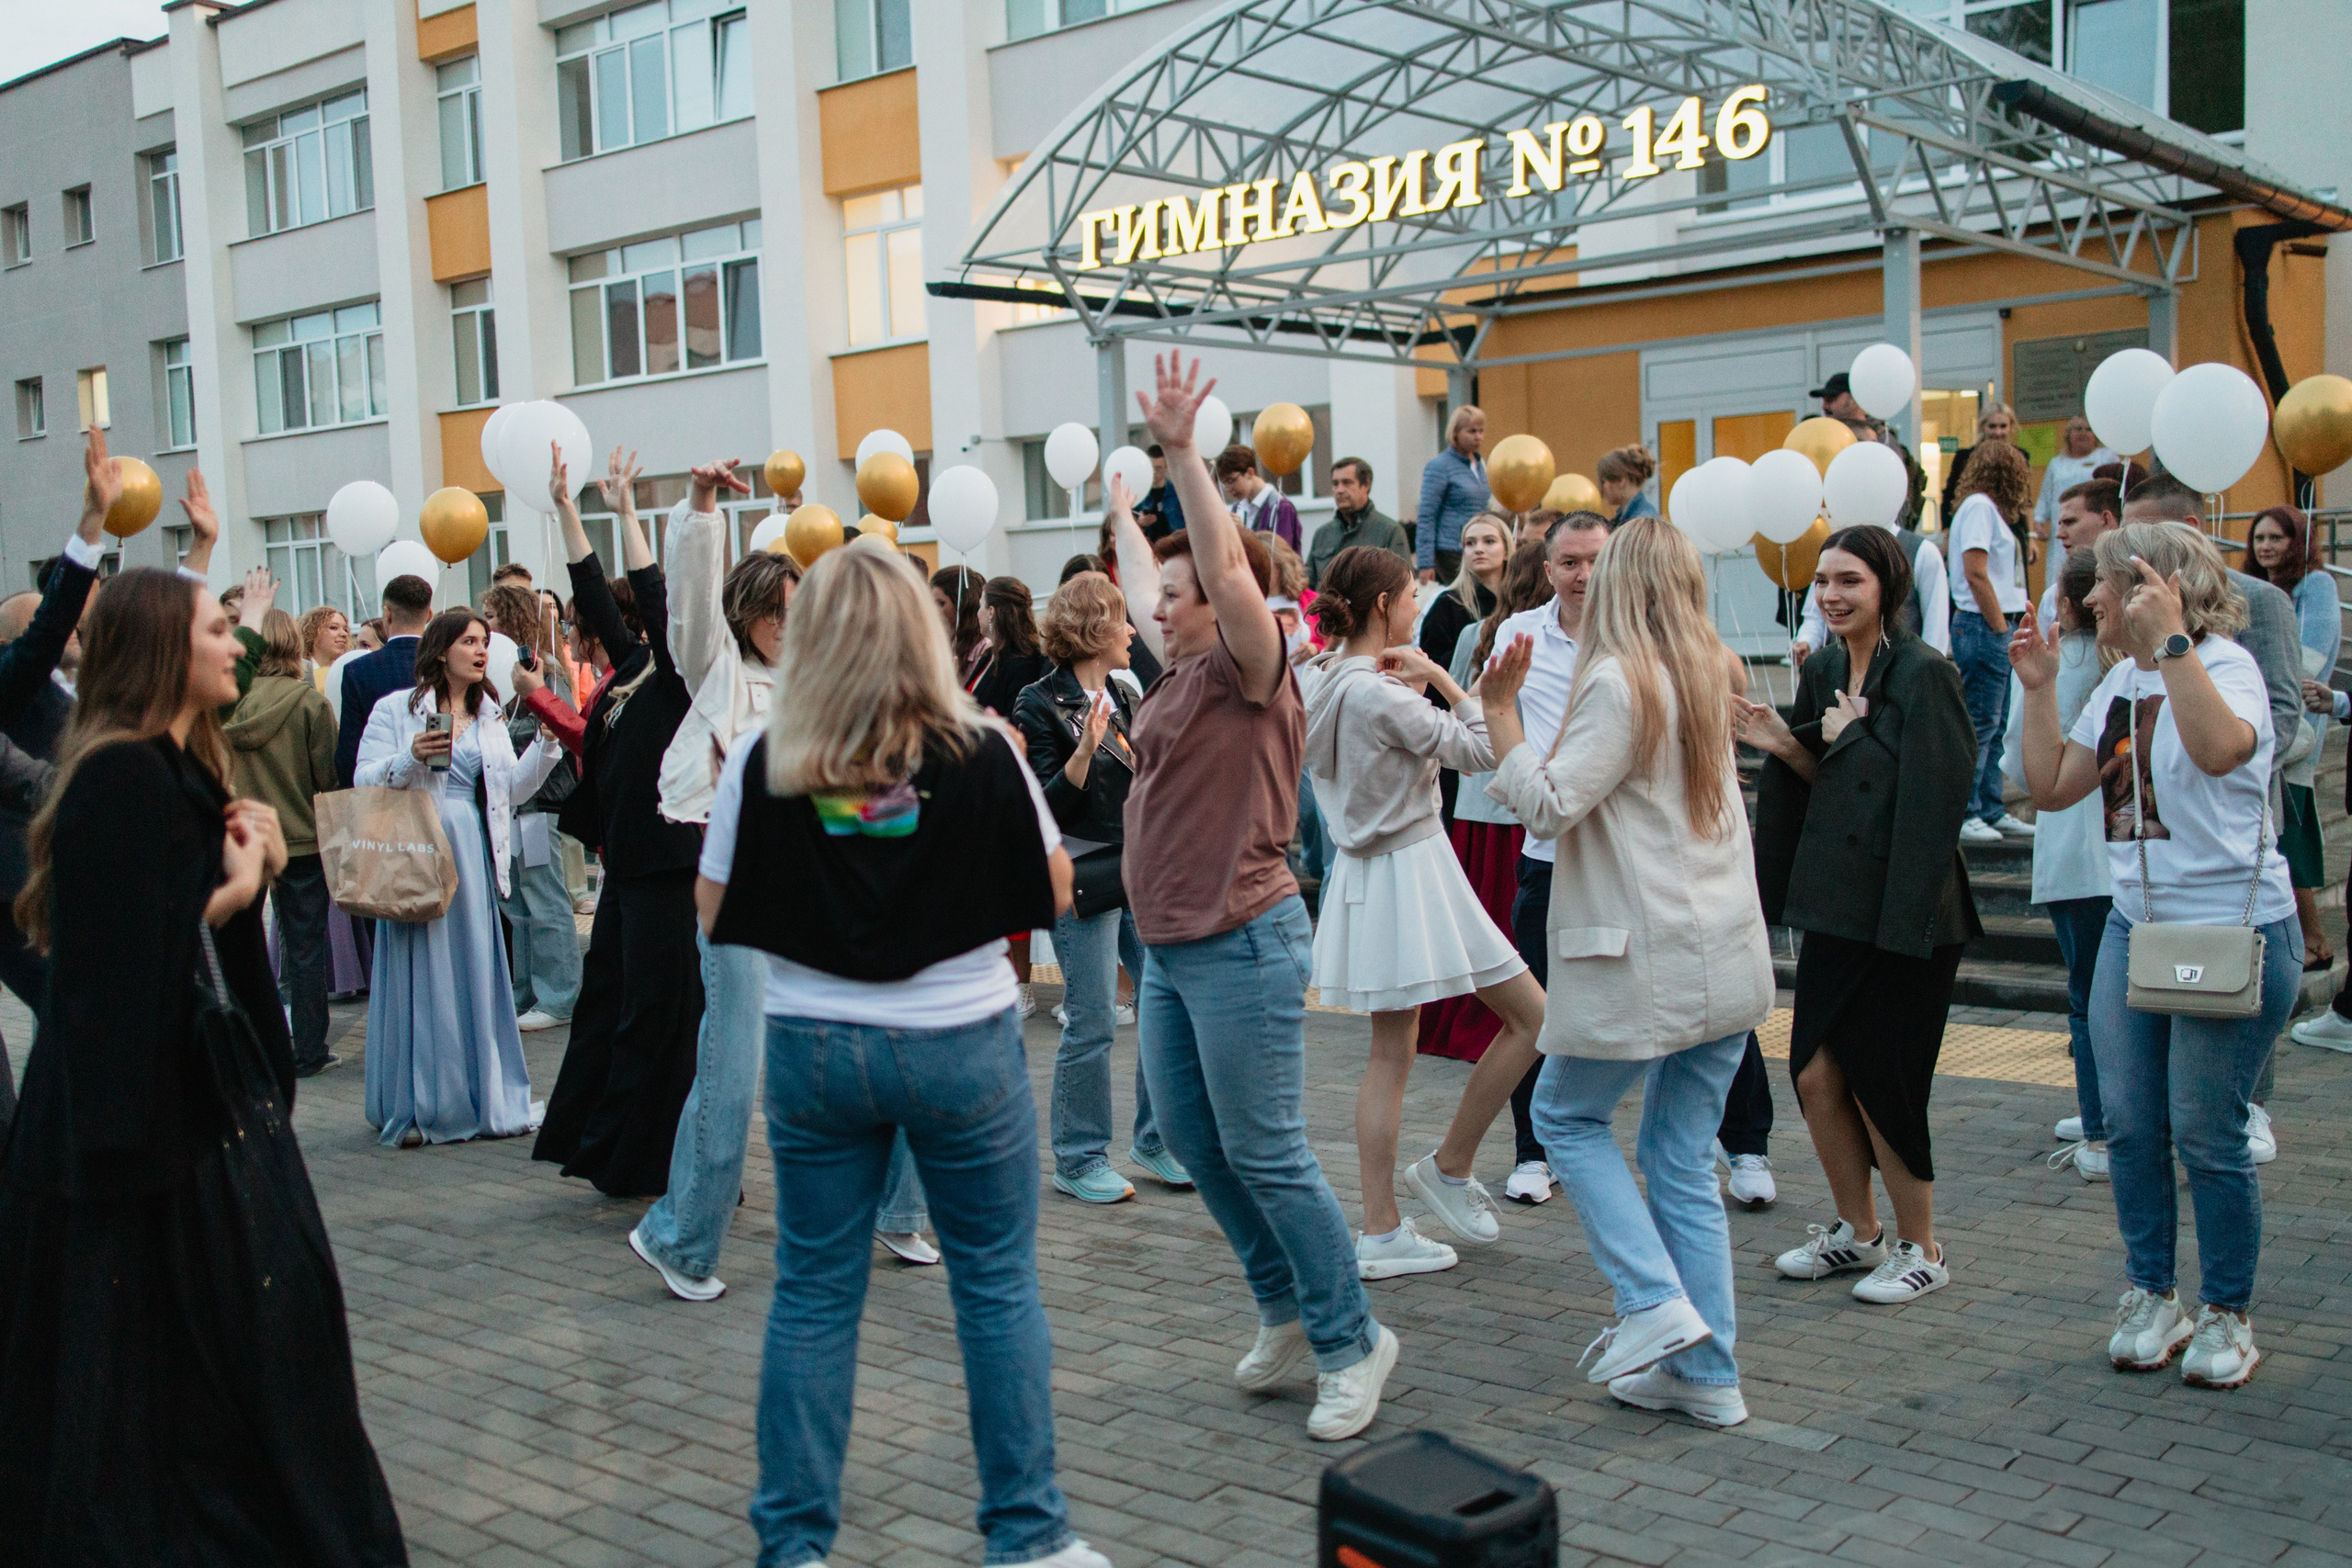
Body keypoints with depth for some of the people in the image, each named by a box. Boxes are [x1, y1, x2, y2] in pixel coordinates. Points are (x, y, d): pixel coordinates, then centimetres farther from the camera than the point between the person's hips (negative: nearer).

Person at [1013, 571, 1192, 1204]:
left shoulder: (1123, 697, 14)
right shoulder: (1042, 705, -8)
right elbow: (1046, 808, -14)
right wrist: (1085, 751, -26)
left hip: (1140, 873, 7)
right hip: (1082, 878, -7)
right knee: (1091, 1026, -3)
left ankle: (1153, 1140, 21)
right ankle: (1079, 1161, 12)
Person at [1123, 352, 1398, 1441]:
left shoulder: (1250, 674, -12)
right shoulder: (1179, 683, 11)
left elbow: (1229, 569, -26)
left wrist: (1182, 451, -26)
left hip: (1240, 941, -9)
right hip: (1170, 944, 9)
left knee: (1265, 1153, -4)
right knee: (1191, 1141, 15)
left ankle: (1350, 1342, 11)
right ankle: (1286, 1310, 31)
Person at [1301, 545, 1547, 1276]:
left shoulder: (1320, 681, 8)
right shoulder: (1380, 694, -19)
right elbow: (1482, 750, -15)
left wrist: (1411, 683, 8)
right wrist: (1437, 675, -9)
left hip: (1368, 870, 10)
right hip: (1412, 869, -9)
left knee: (1391, 1052, 11)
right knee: (1532, 1016, 2)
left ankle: (1381, 1231, 12)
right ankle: (1449, 1166, 12)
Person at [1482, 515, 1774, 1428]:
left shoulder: (1618, 680, -13)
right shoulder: (1705, 677, 11)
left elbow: (1548, 805, -16)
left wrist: (1499, 710, -10)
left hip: (1648, 958, -7)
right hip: (1725, 954, 8)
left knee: (1567, 1116, 11)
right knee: (1684, 1158, 11)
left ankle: (1654, 1303, 1)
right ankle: (1706, 1374, 13)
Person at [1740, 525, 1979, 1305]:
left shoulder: (1924, 672, -13)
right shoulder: (1822, 670, 9)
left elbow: (1936, 792, -19)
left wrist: (1851, 735, -16)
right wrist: (1785, 748, -1)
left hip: (1905, 910, -7)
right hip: (1835, 902, 7)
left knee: (1878, 1082, 0)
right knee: (1816, 1073, 7)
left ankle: (1921, 1248, 19)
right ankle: (1858, 1230, 27)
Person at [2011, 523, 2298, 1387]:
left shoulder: (2224, 664, -12)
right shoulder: (2121, 683, 11)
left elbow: (2220, 748, -35)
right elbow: (2052, 786, 14)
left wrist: (2170, 640, -34)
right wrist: (2038, 690, 7)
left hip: (2233, 930, -7)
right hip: (2135, 926, 7)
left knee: (2207, 1134, -2)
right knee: (2130, 1125, 8)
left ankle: (2226, 1315, 15)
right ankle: (2151, 1297, 23)